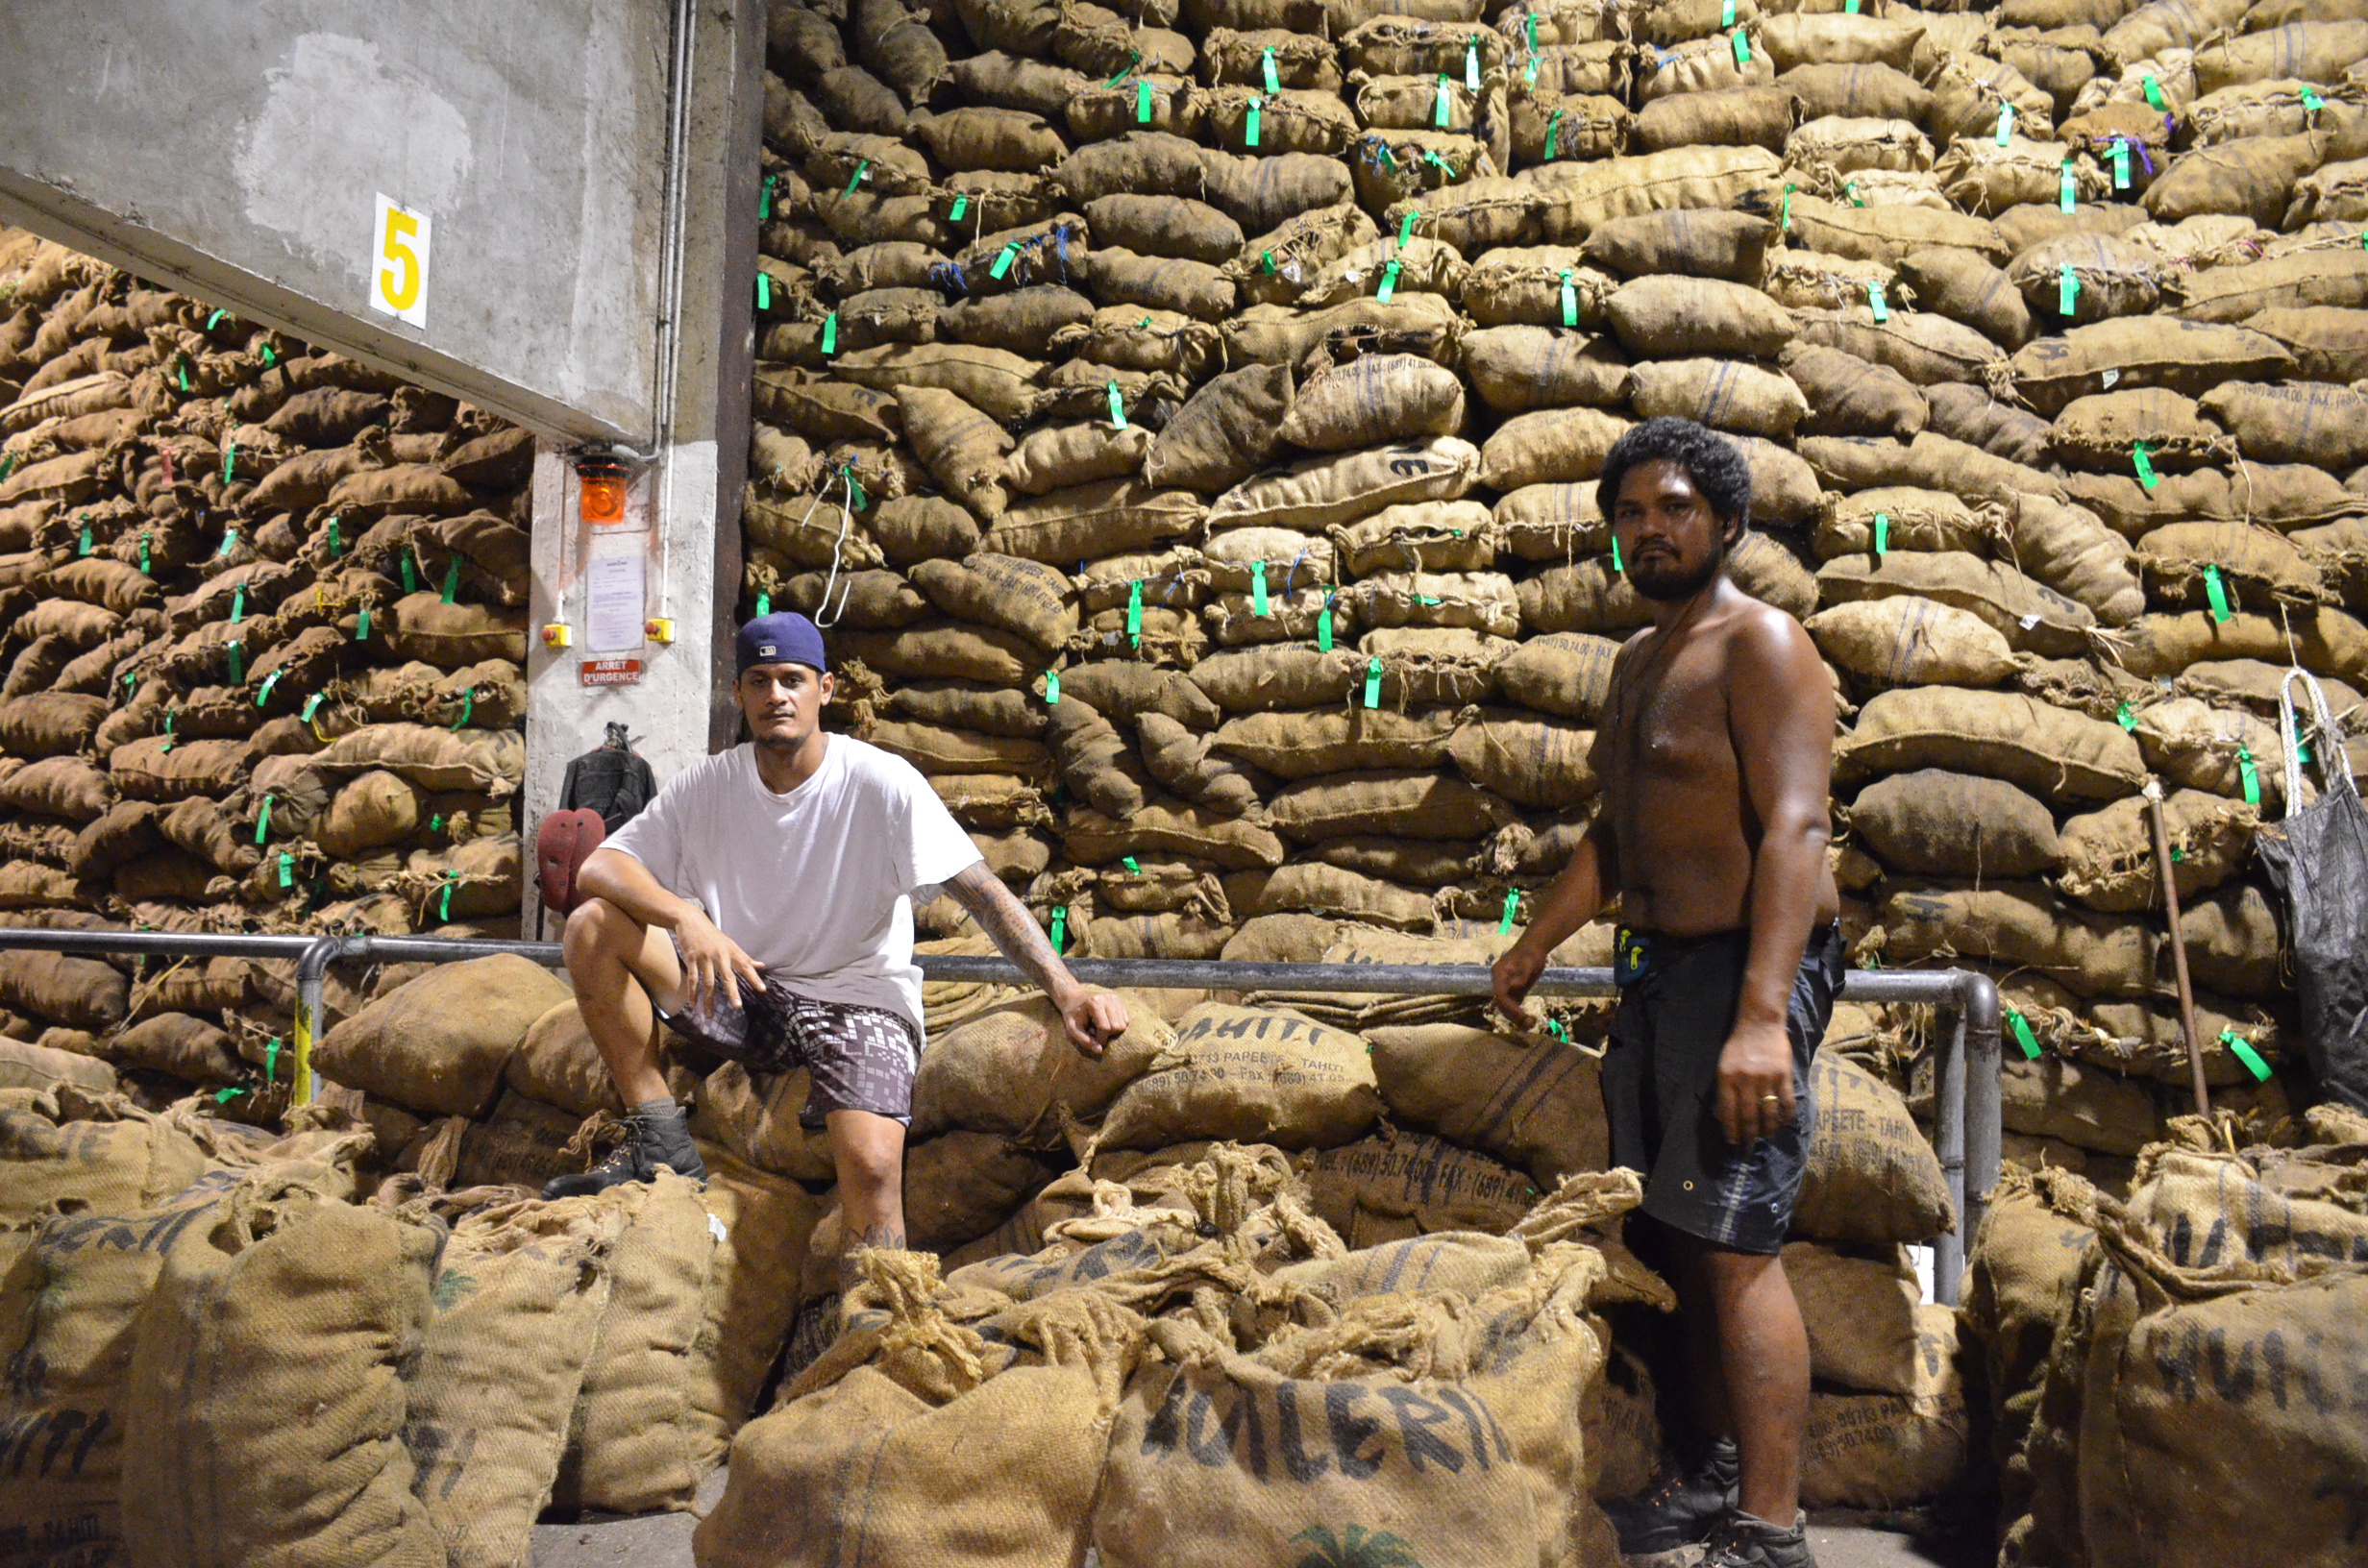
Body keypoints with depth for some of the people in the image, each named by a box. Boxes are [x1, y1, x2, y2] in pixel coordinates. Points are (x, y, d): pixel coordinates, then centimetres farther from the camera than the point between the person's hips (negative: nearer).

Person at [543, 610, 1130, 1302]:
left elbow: (981, 889, -19)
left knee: (872, 1166, -30)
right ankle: (659, 1140, -8)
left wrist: (1065, 990, -33)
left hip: (859, 1000, -4)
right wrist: (687, 919, -29)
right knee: (592, 927, -14)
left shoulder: (880, 783, -12)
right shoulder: (705, 786, 0)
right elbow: (599, 865, -8)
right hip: (740, 992, 4)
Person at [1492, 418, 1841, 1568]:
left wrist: (1763, 1014, -30)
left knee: (1734, 1245, -9)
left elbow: (1794, 827, -21)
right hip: (1661, 969, 9)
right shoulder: (1637, 662, 17)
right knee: (1680, 1236, 13)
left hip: (1747, 971, -9)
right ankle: (1714, 1475, 26)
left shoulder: (1759, 645, -10)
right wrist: (1535, 944, 30)